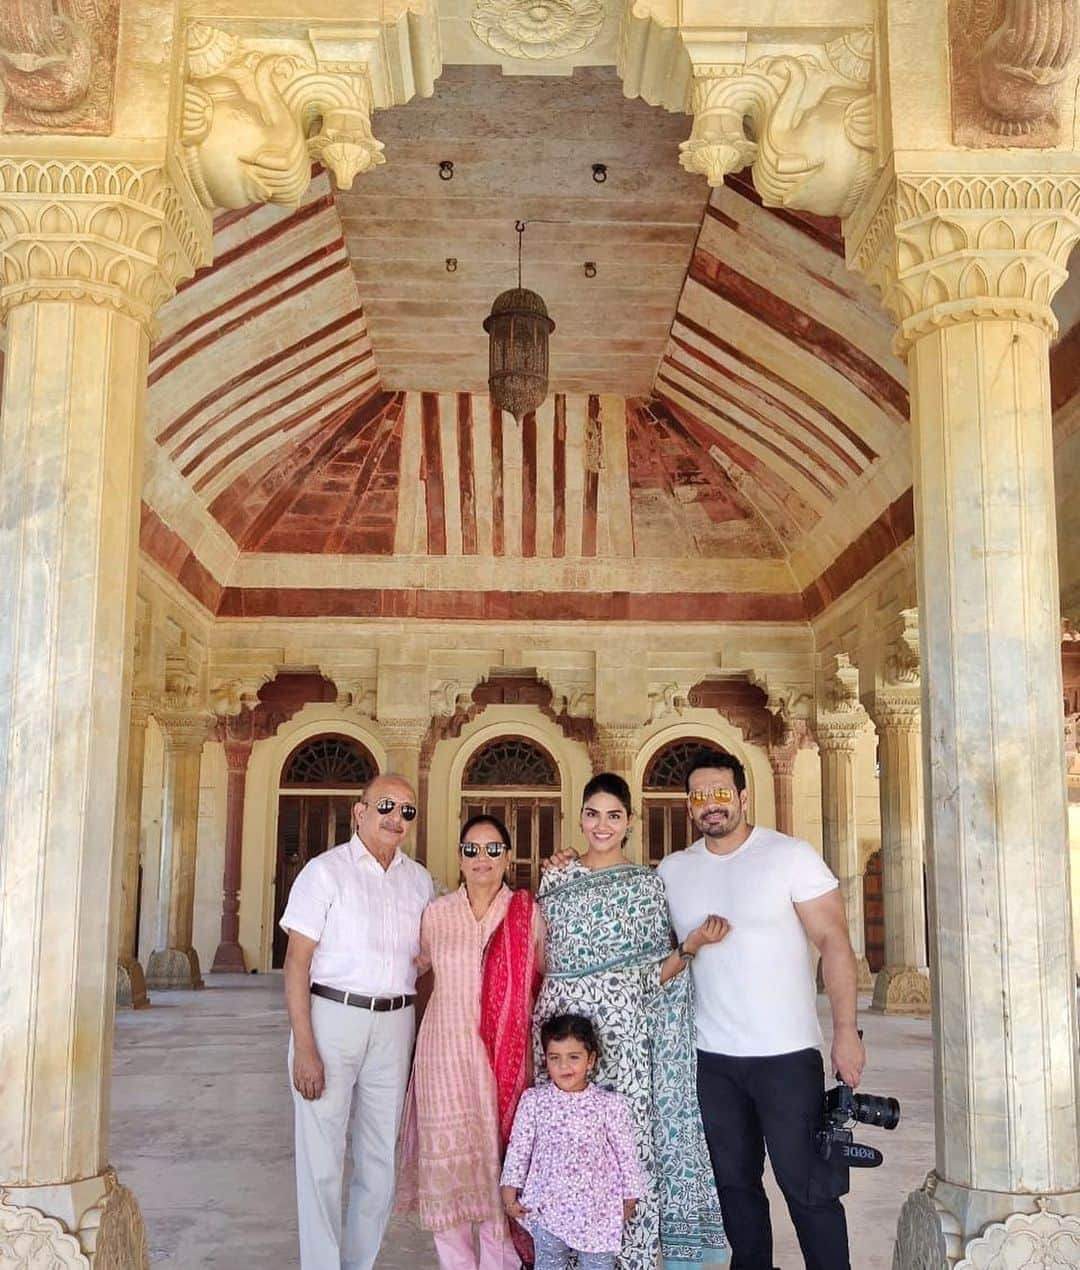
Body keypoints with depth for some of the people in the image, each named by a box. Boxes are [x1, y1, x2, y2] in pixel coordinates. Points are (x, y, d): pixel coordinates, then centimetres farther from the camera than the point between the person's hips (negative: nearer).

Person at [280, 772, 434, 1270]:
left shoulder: (419, 880, 10)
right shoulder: (325, 871, -4)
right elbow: (296, 962, -7)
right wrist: (304, 1047, -14)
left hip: (394, 1024, 5)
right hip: (331, 1015, -5)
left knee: (380, 1159, 11)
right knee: (321, 1159, -2)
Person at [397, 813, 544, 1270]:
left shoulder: (527, 912, 0)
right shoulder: (436, 913, 4)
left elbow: (545, 976, 7)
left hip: (506, 1054, -1)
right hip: (446, 1049, 1)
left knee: (499, 1153, 2)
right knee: (447, 1154, 2)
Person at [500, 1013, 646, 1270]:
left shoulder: (610, 1104, -11)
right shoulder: (533, 1100, -7)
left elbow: (626, 1152, -3)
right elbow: (519, 1147, 0)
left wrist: (630, 1196, 3)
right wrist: (510, 1190, 0)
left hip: (597, 1211, -1)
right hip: (547, 1208, 1)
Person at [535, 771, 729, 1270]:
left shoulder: (646, 884, 4)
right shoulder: (556, 878, 8)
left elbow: (654, 974, 1)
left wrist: (691, 945, -13)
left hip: (622, 1028, -2)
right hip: (560, 1022, 2)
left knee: (625, 1134, -4)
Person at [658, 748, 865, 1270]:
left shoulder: (791, 855, -6)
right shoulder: (672, 870, 6)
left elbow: (834, 942, -7)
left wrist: (846, 1030, -14)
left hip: (786, 1053, -4)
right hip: (710, 1056, 4)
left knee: (807, 1182, 1)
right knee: (734, 1182, 14)